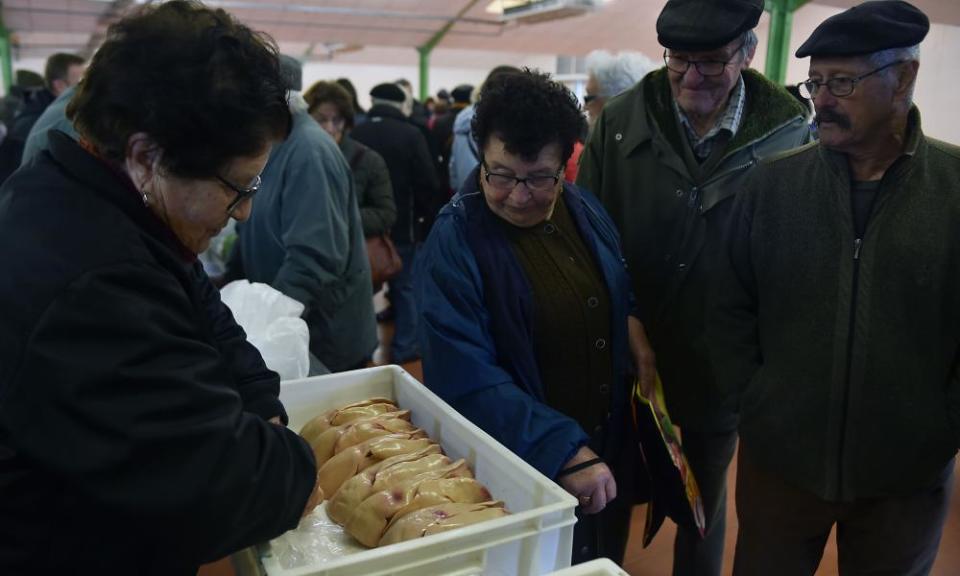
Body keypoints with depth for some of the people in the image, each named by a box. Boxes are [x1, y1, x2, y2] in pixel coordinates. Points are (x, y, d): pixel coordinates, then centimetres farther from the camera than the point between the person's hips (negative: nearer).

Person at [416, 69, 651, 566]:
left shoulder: (586, 210, -2)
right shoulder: (454, 244, -22)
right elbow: (468, 379, -27)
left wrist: (637, 333, -5)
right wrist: (562, 451, -32)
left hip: (611, 447, 6)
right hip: (524, 469, -6)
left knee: (605, 559, 26)